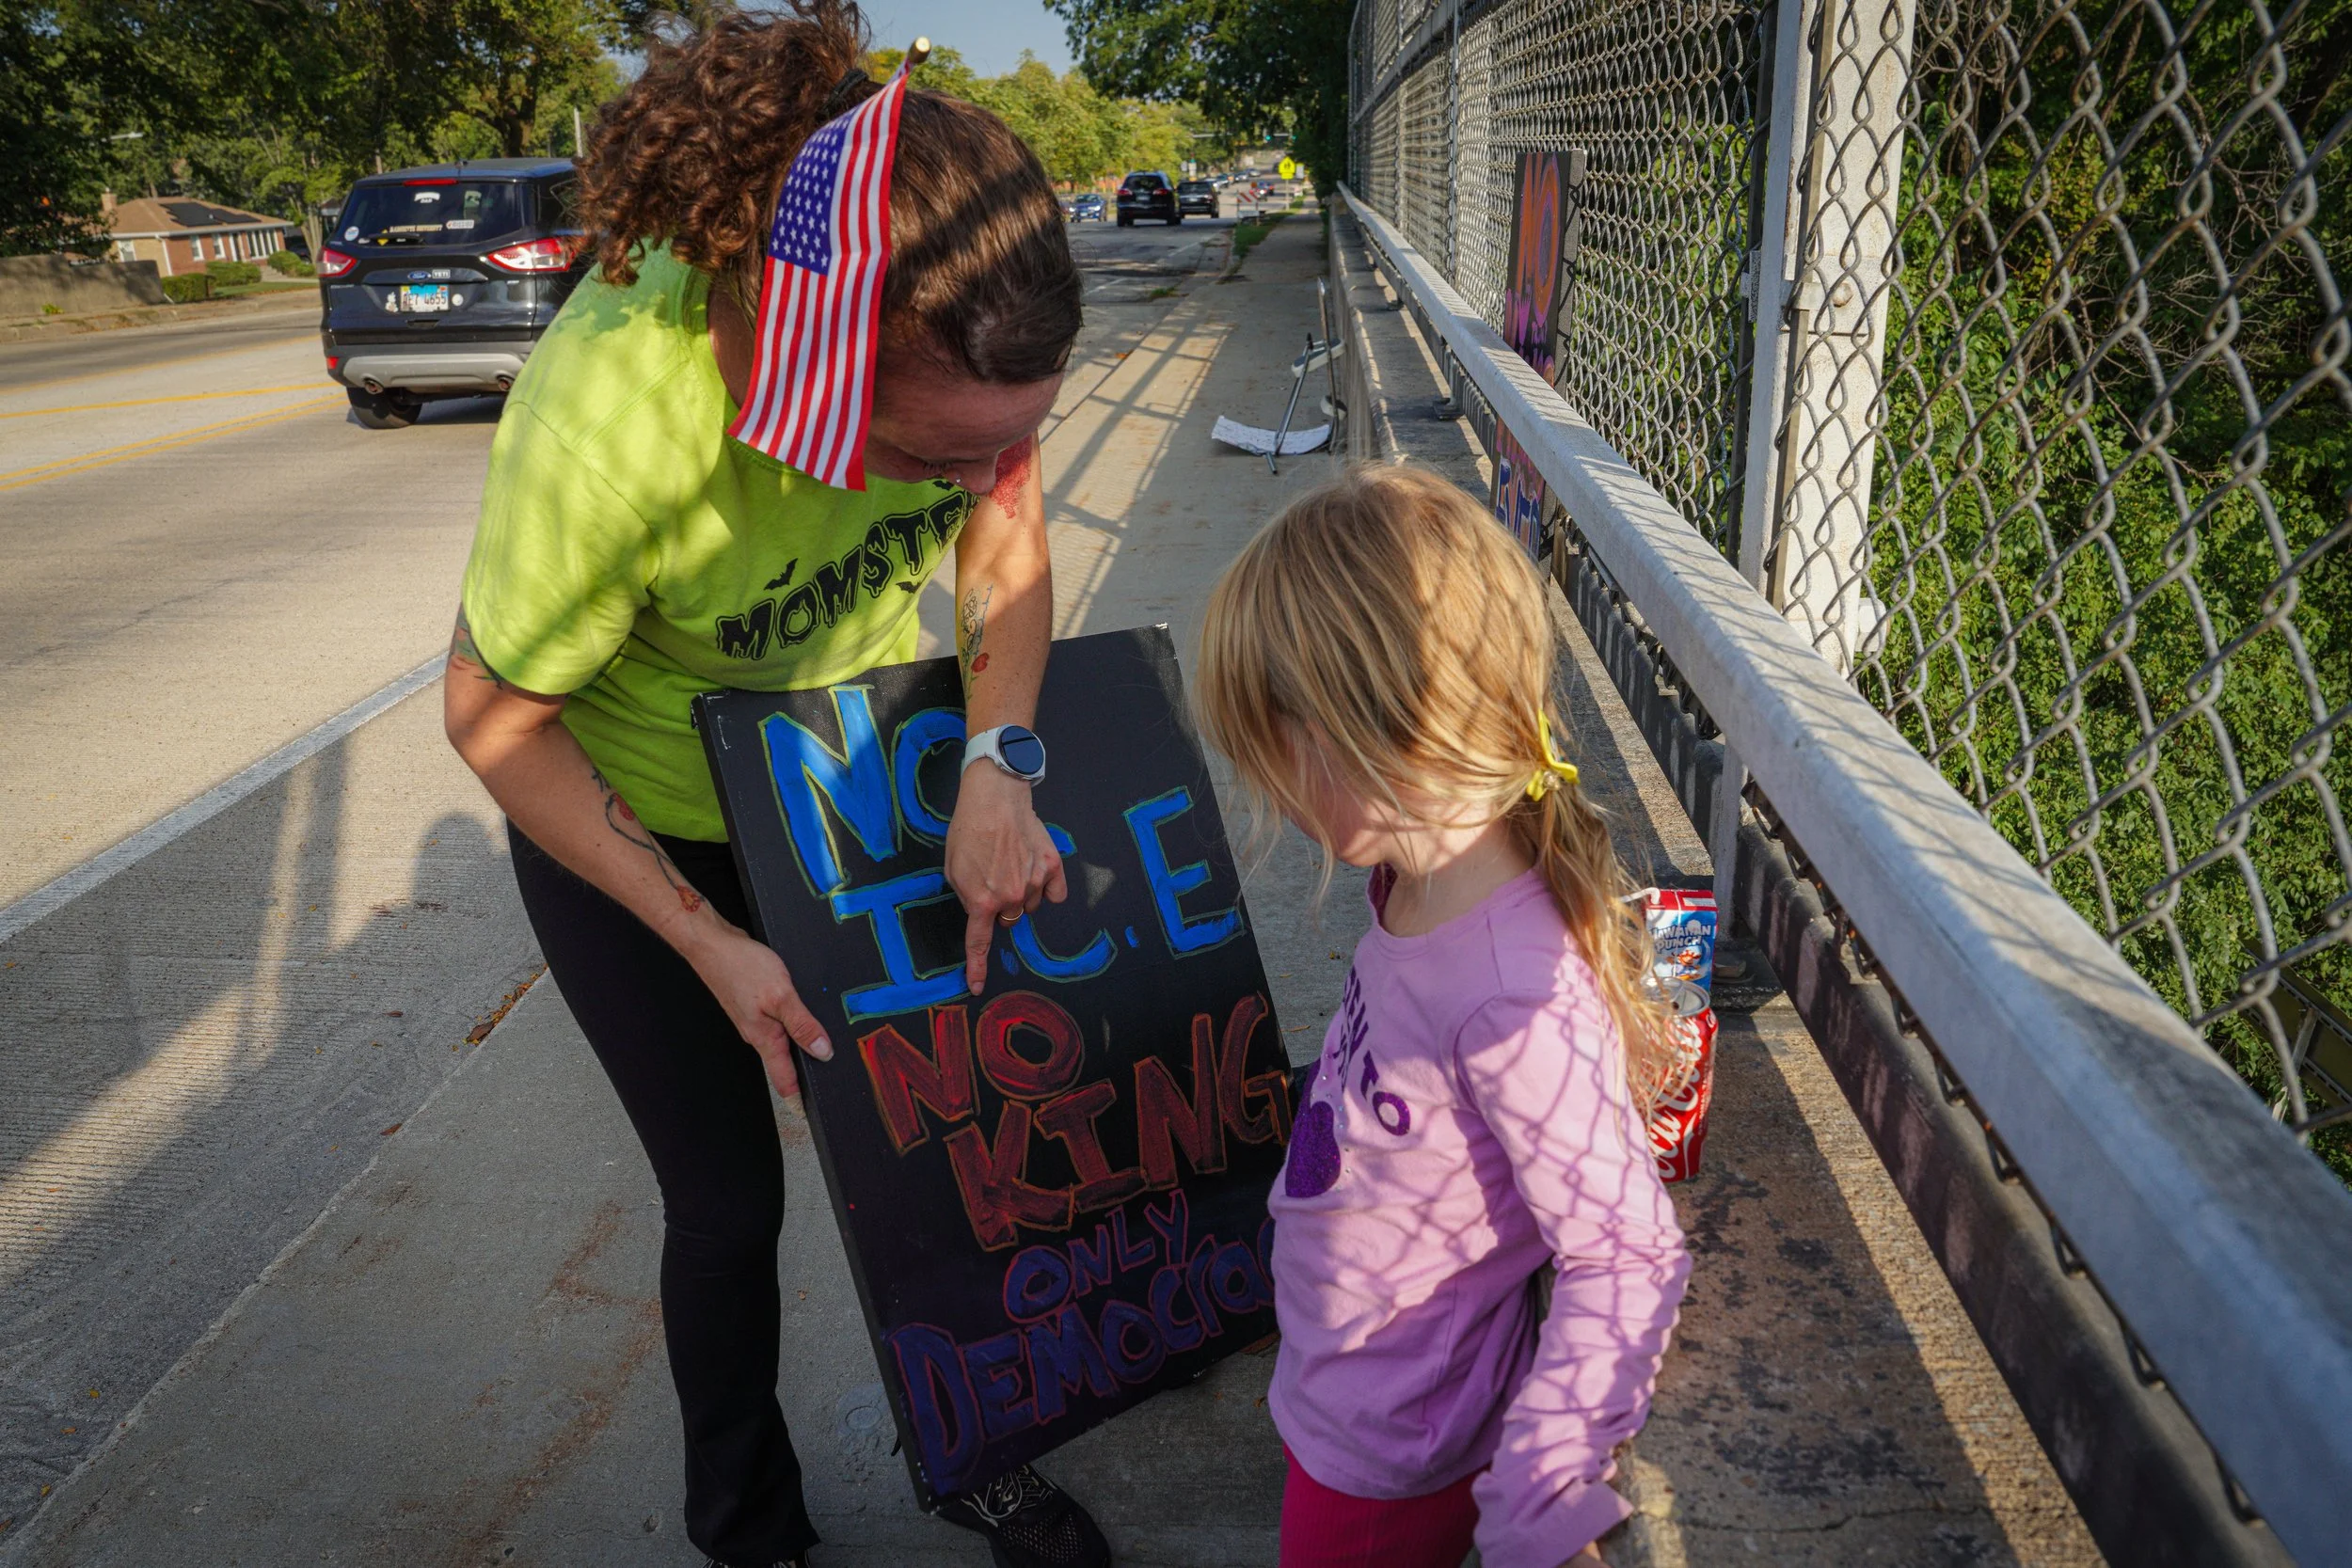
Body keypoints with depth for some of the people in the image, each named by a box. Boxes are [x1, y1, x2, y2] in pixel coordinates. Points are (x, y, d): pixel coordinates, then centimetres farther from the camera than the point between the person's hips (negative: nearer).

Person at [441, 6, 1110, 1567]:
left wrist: (998, 770, -26)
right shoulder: (611, 421, -39)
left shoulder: (958, 340, -28)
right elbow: (495, 719, -23)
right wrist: (709, 944, -21)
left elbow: (1009, 539, -10)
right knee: (730, 1199, 8)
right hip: (636, 822, -4)